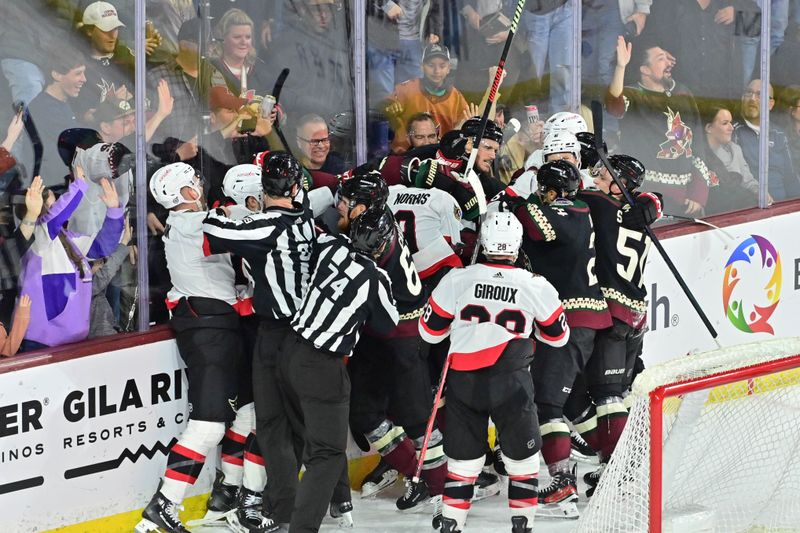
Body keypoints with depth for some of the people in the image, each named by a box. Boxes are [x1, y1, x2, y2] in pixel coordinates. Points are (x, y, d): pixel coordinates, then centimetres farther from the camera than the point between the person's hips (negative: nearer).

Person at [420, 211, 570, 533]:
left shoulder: (457, 280, -6)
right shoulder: (536, 287, -7)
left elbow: (431, 331, 4)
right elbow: (557, 336, 8)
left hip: (464, 382, 2)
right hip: (511, 384, -2)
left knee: (463, 455, 12)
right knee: (522, 455, 14)